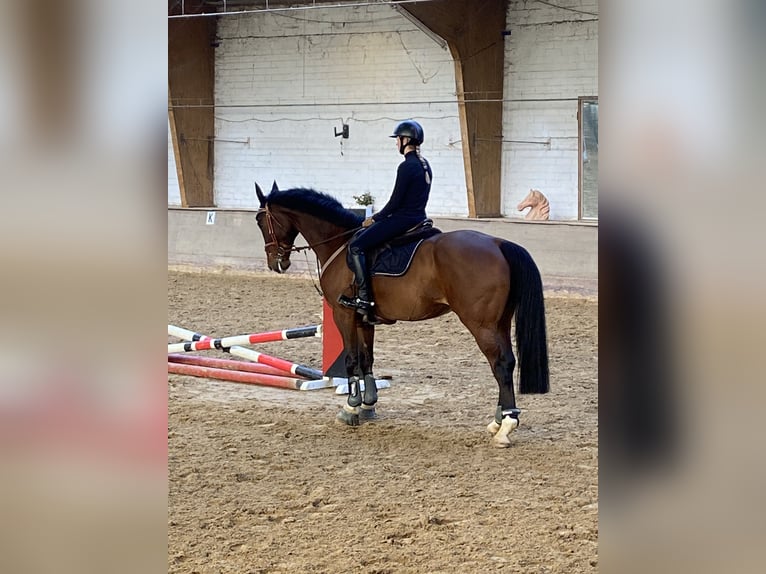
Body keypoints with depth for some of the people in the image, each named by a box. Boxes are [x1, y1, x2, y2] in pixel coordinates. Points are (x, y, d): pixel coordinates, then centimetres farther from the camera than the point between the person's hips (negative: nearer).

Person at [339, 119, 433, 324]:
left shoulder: (407, 167, -17)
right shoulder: (424, 165, 13)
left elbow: (395, 202, -17)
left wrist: (375, 219, -2)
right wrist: (380, 216, 18)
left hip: (402, 219, -10)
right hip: (418, 218, 10)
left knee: (356, 246, -10)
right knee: (362, 239, 23)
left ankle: (364, 298, -15)